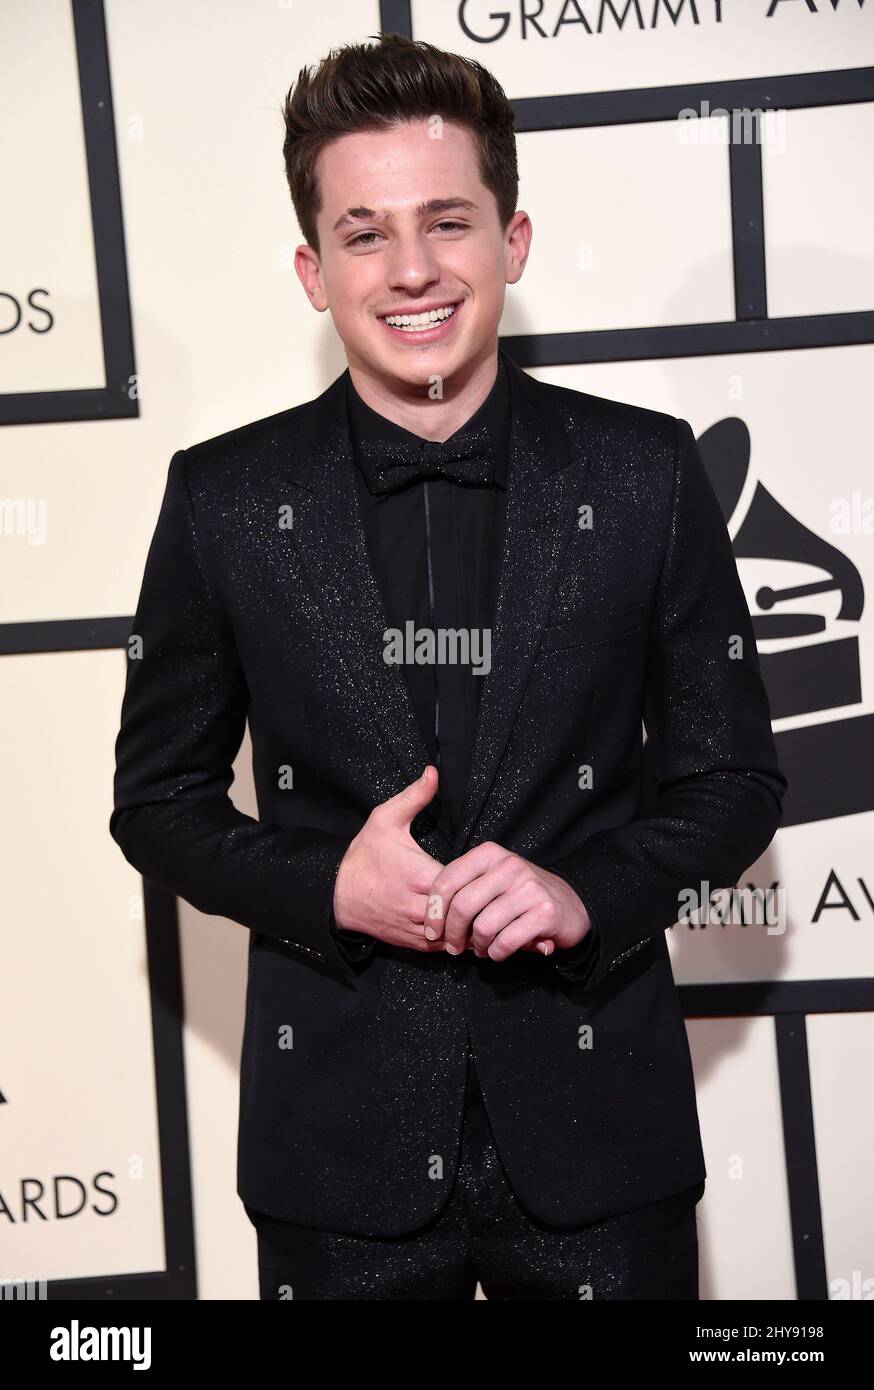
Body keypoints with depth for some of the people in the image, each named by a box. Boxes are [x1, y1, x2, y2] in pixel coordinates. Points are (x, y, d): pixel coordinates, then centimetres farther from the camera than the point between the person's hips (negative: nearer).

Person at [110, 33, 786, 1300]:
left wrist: (591, 896, -15)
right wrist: (326, 889, -14)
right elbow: (159, 795, 4)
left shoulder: (645, 473, -3)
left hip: (593, 1128, 0)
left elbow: (734, 775, 3)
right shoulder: (224, 498, -3)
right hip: (340, 1141, 0)